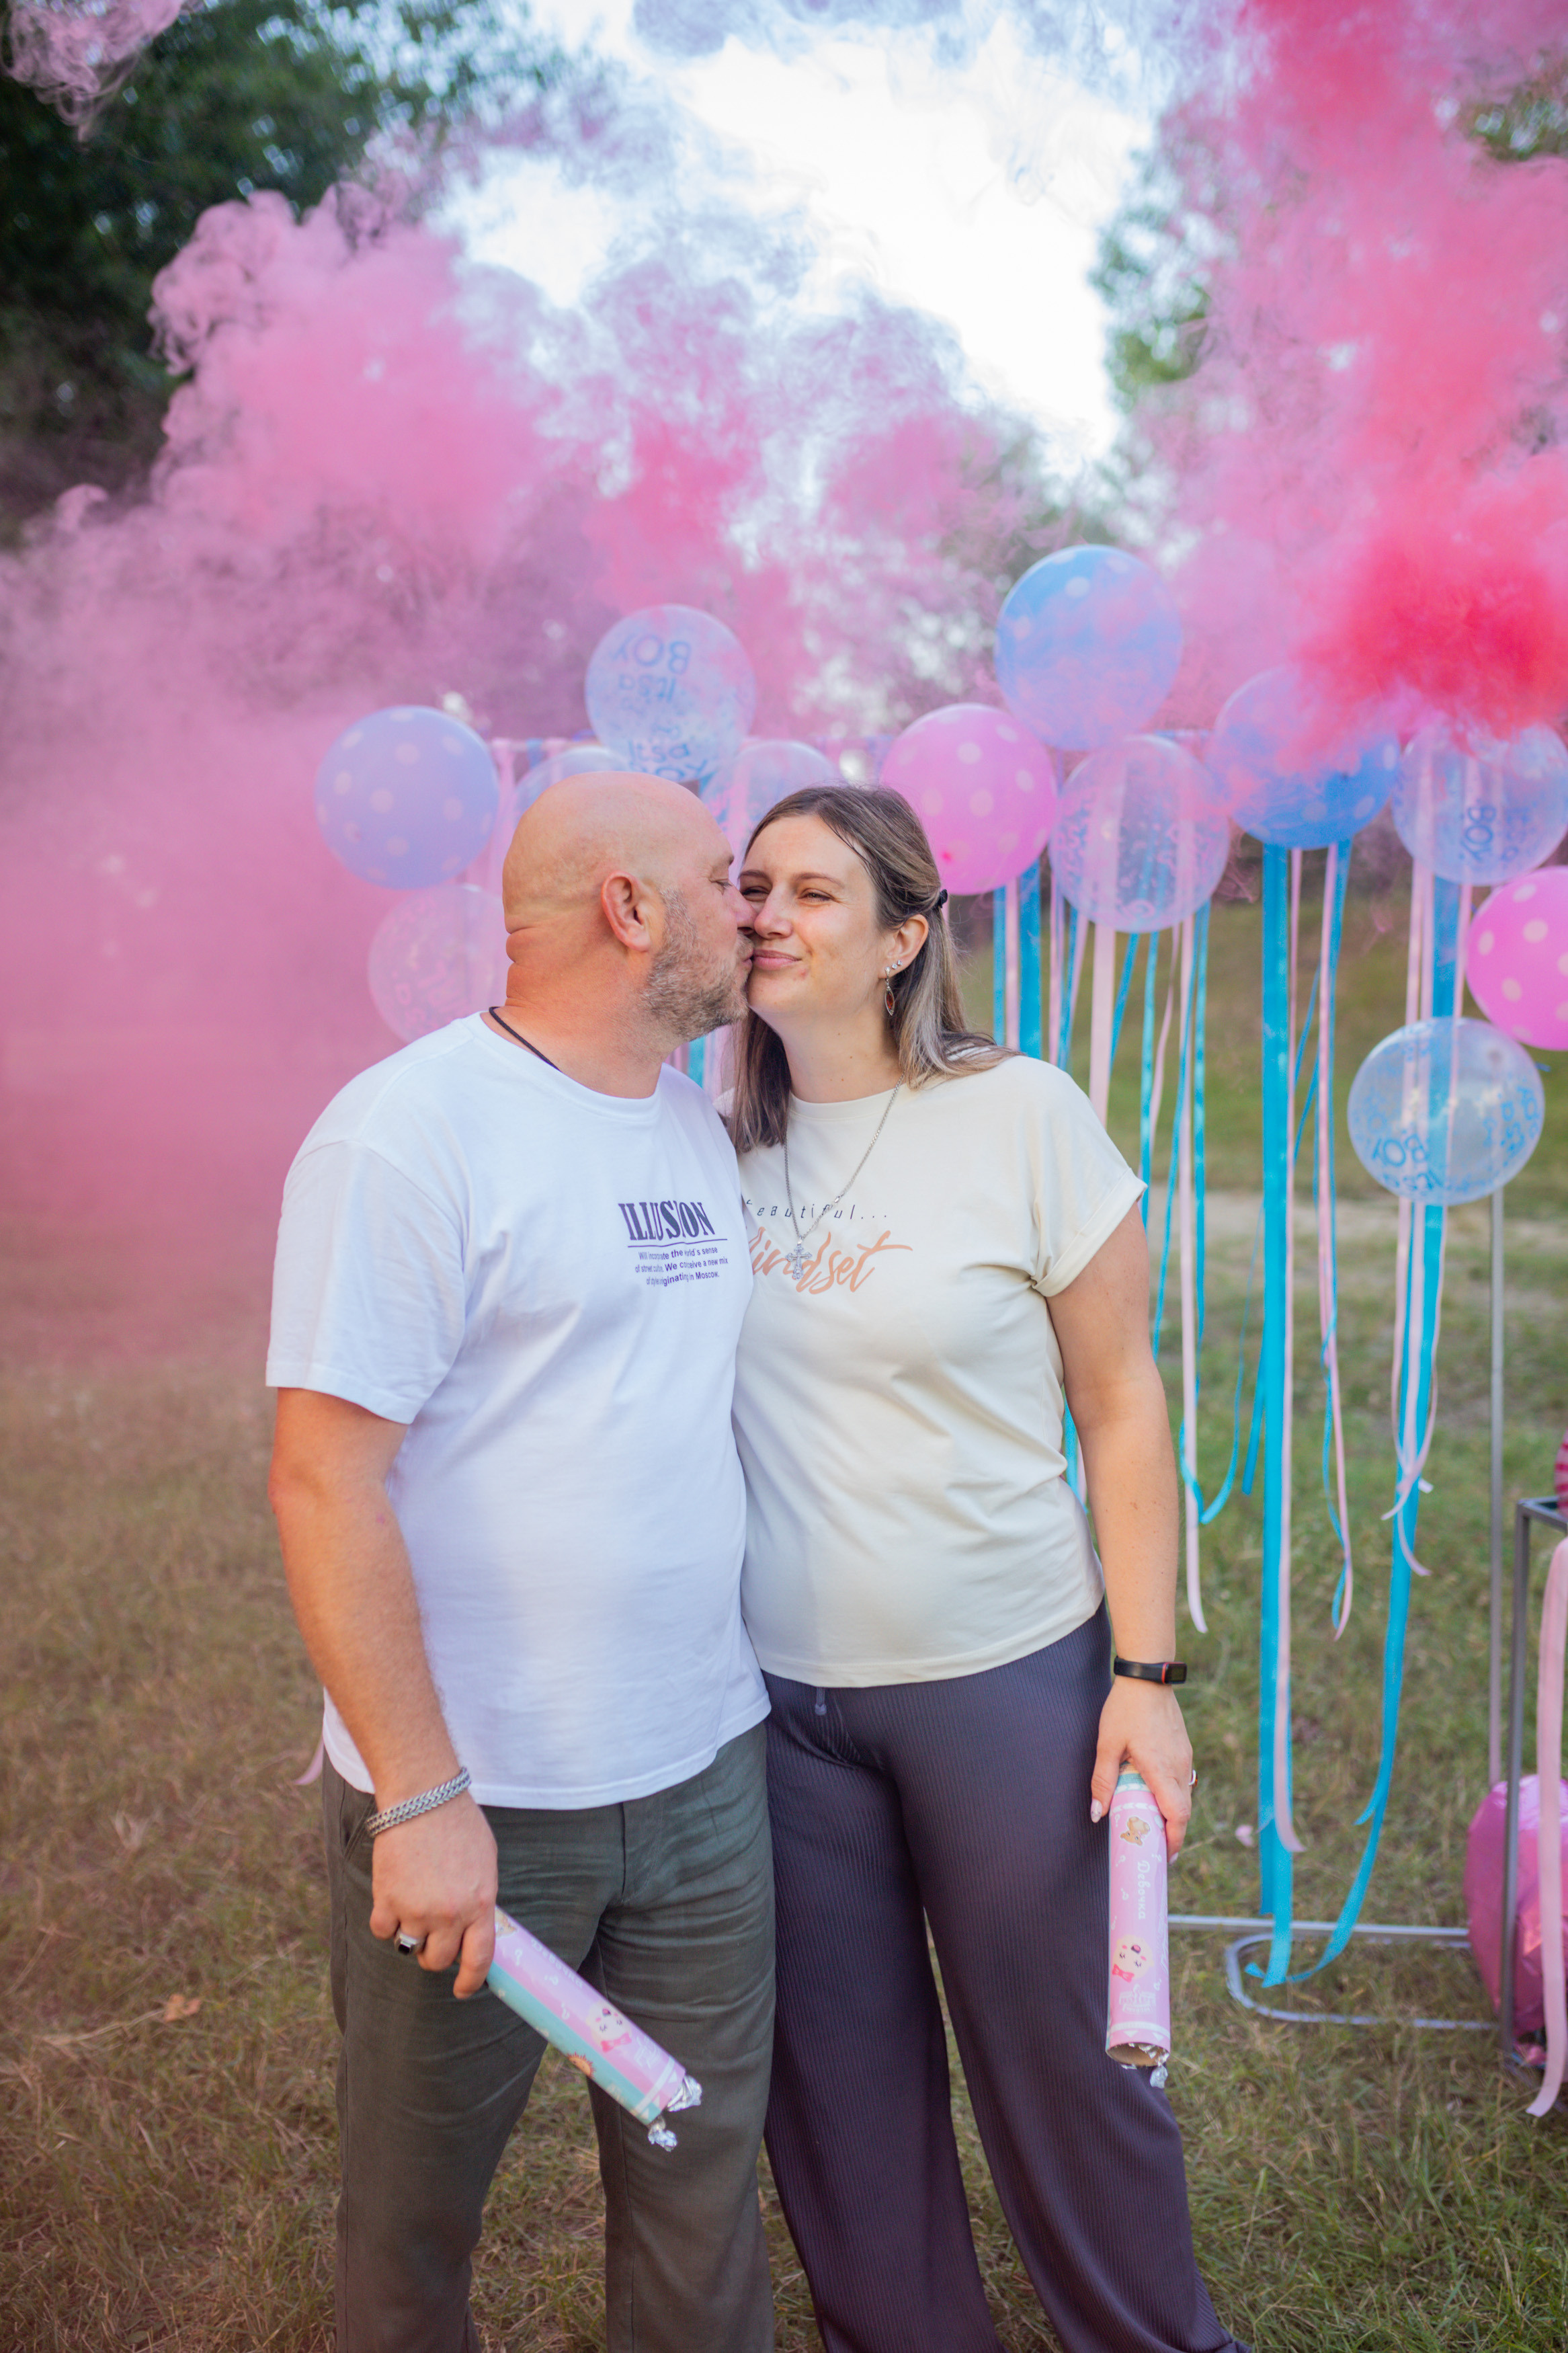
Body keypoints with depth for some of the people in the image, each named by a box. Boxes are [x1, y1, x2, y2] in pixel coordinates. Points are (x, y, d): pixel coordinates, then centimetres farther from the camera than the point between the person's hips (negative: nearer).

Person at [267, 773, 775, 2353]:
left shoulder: (694, 1126, 10)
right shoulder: (413, 1129, -15)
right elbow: (327, 1476, -18)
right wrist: (423, 1800, -19)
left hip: (703, 1771, 7)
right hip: (478, 1802, -6)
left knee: (703, 2171, 17)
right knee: (418, 2202, 14)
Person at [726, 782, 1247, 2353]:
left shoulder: (1022, 1117, -9)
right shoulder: (718, 1142, 0)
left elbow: (1121, 1407, -5)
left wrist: (1146, 1672, -8)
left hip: (1002, 1678, -3)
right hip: (774, 1693, 3)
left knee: (1062, 2054, 11)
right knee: (836, 2070, 15)